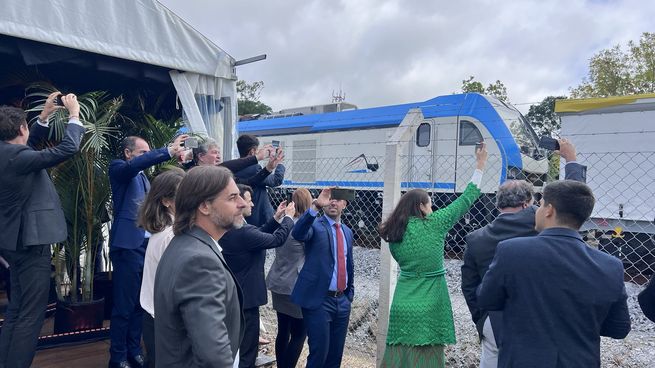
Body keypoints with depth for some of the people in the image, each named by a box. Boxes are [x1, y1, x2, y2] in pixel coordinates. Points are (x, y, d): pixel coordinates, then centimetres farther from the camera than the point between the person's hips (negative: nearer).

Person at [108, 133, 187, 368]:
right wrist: (168, 151, -33)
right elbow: (135, 164, -26)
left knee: (140, 303, 12)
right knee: (124, 305, -1)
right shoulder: (118, 168, -3)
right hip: (128, 246, -7)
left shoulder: (143, 176, 19)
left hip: (146, 244, 7)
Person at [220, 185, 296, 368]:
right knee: (246, 352, 4)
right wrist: (288, 217, -3)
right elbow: (277, 239, -17)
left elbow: (259, 235, 11)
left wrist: (276, 218, 8)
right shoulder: (243, 231, -27)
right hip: (245, 296, -10)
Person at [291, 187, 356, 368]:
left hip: (342, 301, 6)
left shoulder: (347, 232, 14)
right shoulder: (315, 225, -7)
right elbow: (297, 234, -30)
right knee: (319, 352, -4)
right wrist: (315, 206, -41)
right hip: (319, 300, -6)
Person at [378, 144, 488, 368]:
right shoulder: (432, 225, -7)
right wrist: (480, 166, 10)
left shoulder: (394, 233, 4)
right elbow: (465, 201, 0)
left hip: (401, 307, 4)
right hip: (427, 310, -4)